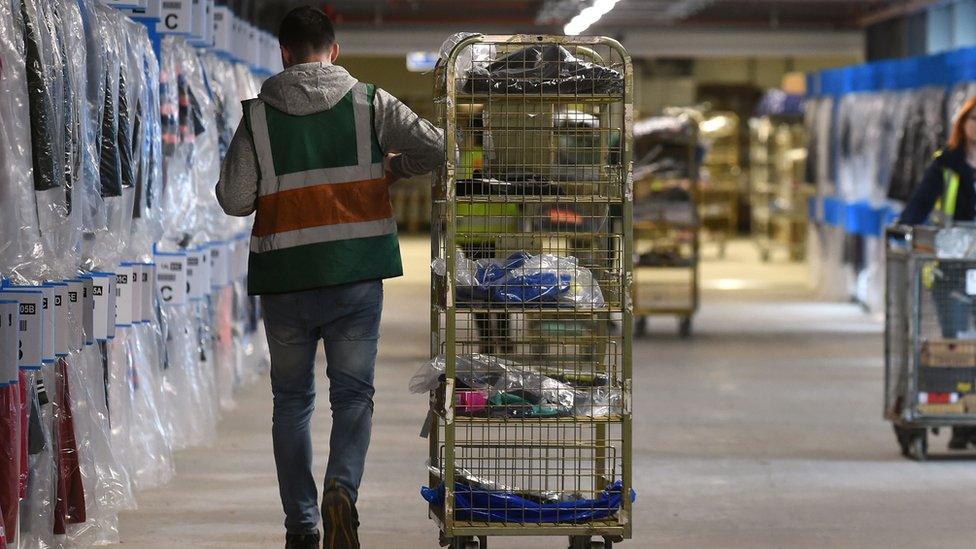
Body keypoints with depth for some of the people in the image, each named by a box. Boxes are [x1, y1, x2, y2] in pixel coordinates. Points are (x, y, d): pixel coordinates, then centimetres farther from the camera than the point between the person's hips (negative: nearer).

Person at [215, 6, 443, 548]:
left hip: (283, 280, 0)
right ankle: (342, 487, -20)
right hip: (356, 277, 0)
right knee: (352, 393, 7)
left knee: (291, 399, 13)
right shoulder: (369, 103, 0)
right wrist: (392, 167, 17)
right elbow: (436, 148, -1)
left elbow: (233, 199, -3)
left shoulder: (257, 115, 0)